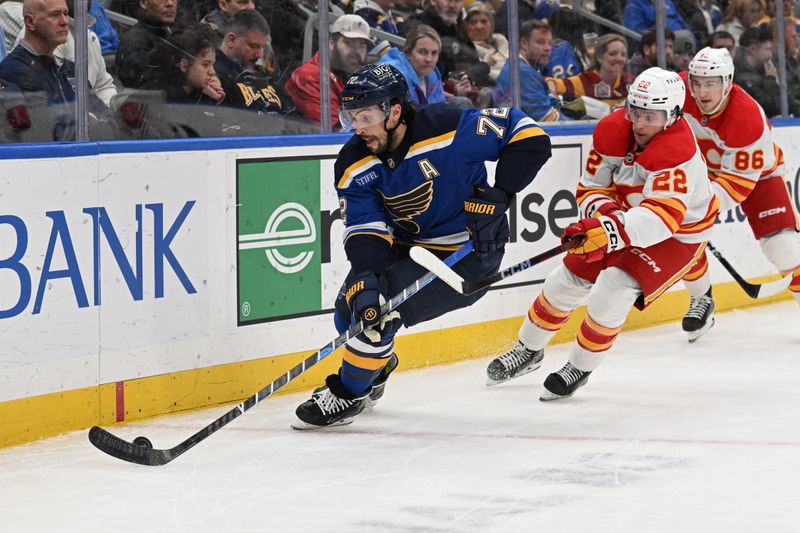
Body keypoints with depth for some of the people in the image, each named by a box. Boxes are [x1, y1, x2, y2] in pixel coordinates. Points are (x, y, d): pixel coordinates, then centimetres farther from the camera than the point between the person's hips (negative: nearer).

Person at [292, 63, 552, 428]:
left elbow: (529, 135, -22)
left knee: (382, 304, -22)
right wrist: (365, 280, -35)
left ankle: (349, 394, -1)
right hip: (407, 247, 7)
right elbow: (365, 230, -17)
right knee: (353, 307, 3)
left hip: (467, 253, -7)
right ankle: (379, 364, 38)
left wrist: (497, 196, -28)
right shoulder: (354, 164, -10)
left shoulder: (449, 129, -26)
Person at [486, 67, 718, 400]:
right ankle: (529, 350, 30)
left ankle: (580, 367, -1)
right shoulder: (611, 131, -16)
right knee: (569, 278, 5)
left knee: (613, 288, -24)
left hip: (678, 235, -7)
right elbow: (591, 186, -6)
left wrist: (610, 231, -61)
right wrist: (602, 211, -29)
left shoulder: (678, 153, -37)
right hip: (627, 218, 7)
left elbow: (662, 217, -49)